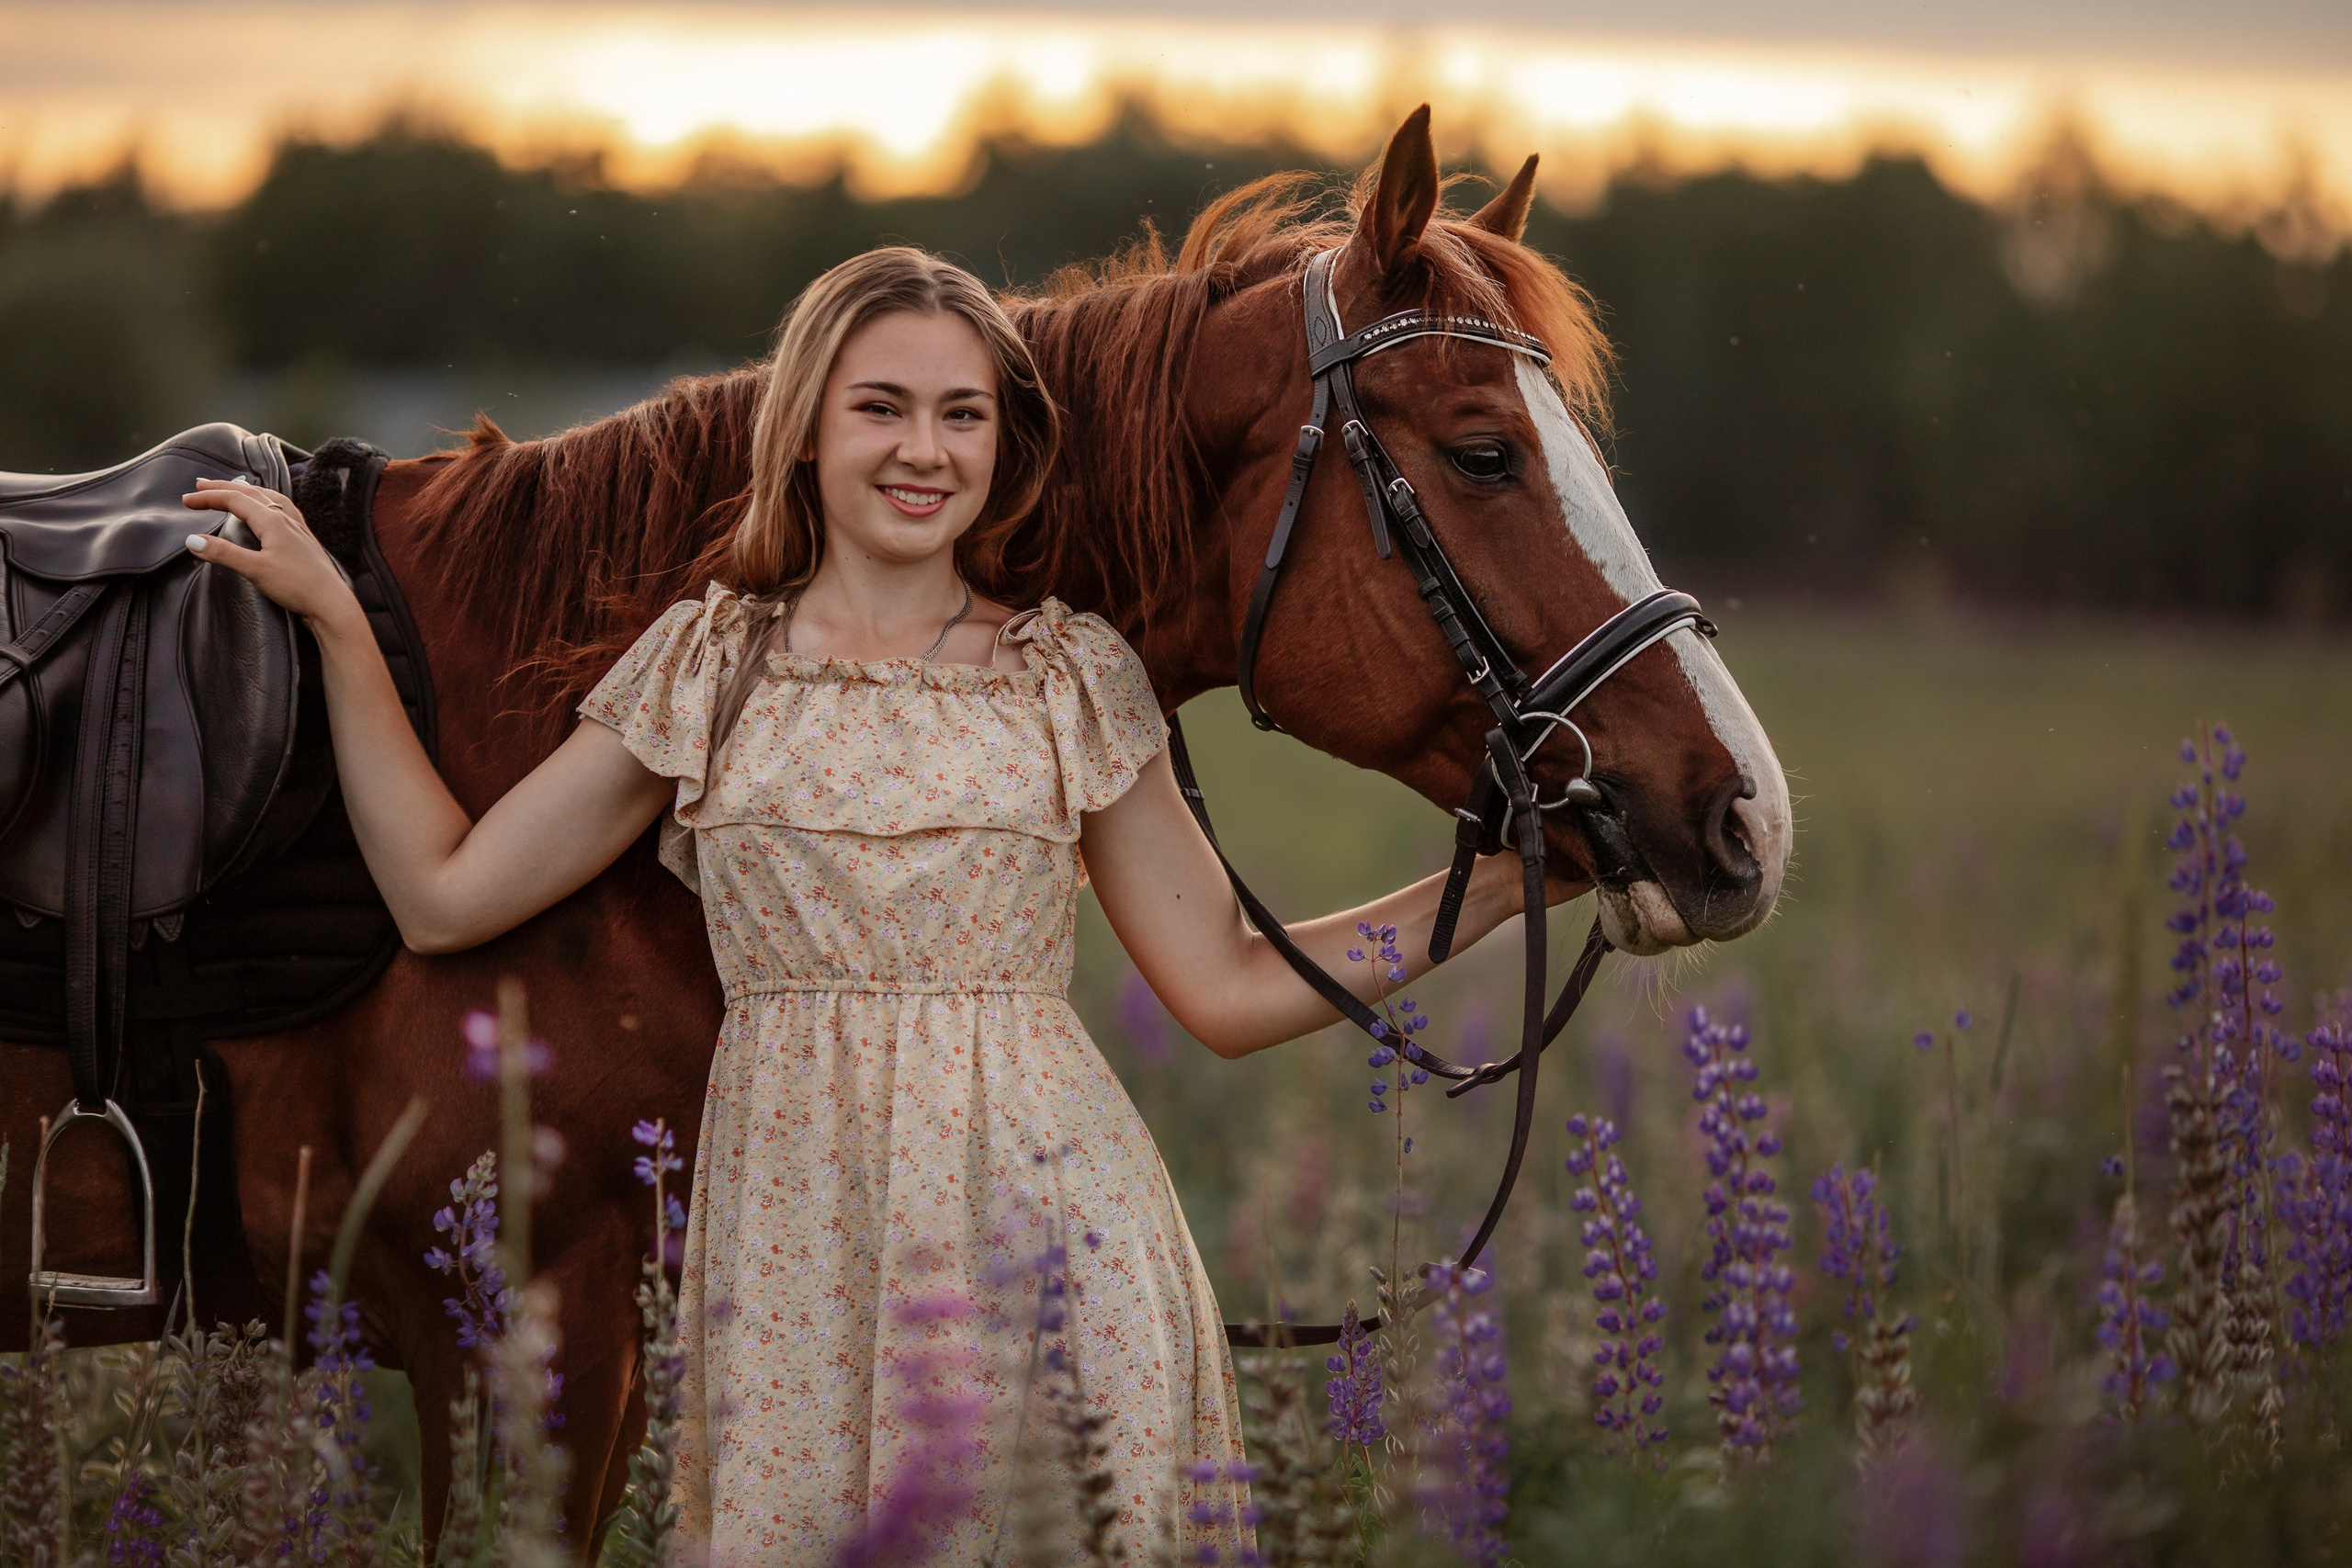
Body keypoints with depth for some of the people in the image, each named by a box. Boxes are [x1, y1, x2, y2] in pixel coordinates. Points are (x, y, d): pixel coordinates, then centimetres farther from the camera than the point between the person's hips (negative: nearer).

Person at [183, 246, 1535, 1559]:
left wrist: (1504, 885, 1)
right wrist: (335, 618, 7)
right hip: (798, 1247, 0)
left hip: (1046, 1227, 0)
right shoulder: (711, 664, 8)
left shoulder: (1075, 678, 7)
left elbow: (1230, 991, 8)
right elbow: (444, 896, 7)